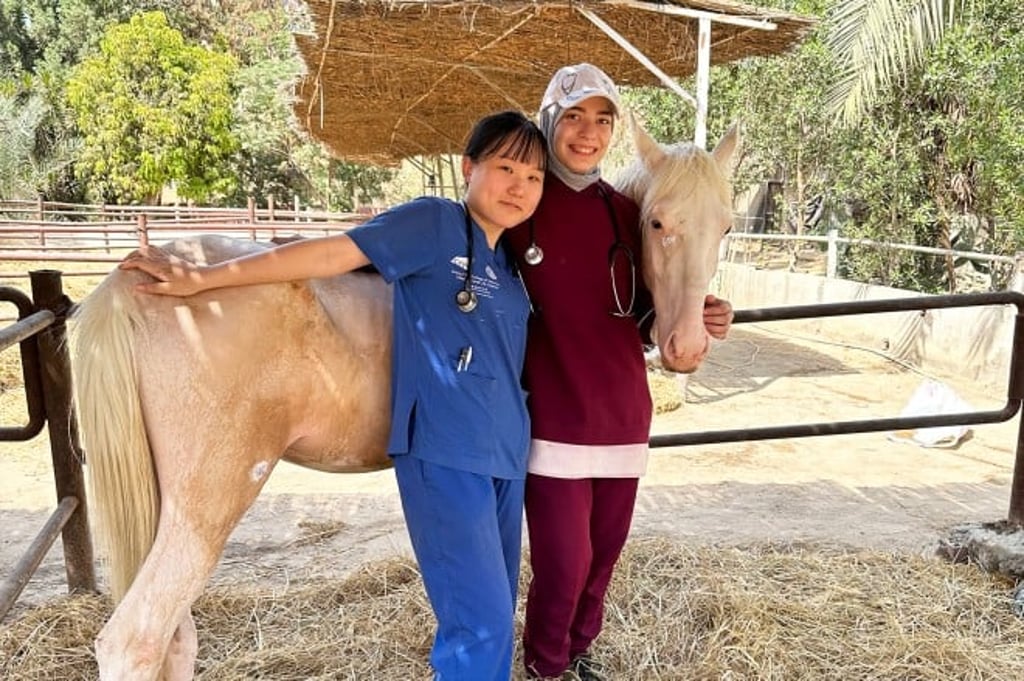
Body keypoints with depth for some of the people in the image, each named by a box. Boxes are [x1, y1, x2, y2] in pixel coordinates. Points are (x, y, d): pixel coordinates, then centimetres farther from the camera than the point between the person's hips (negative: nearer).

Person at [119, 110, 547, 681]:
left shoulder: (509, 264, 13)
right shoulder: (434, 223, -8)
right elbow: (327, 254, -10)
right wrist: (200, 279, -10)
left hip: (505, 455, 8)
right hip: (442, 452, -7)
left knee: (498, 612, 17)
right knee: (481, 620, -4)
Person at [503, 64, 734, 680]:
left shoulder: (626, 214, 5)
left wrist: (698, 318, -6)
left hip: (624, 415, 5)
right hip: (554, 418, -4)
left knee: (604, 553, 18)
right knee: (564, 563, 1)